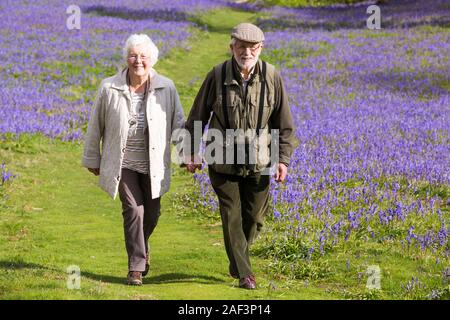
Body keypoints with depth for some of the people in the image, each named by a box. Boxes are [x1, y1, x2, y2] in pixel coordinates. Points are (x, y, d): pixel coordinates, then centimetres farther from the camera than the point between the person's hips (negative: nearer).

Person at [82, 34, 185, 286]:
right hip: (123, 163, -2)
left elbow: (178, 124, 4)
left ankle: (141, 246, 43)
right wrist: (92, 159, 10)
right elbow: (96, 126, 5)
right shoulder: (110, 88, -5)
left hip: (153, 164, 2)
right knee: (133, 209, -11)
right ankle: (136, 267, -3)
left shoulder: (166, 88, -3)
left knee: (152, 212, 11)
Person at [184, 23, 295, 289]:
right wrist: (192, 152, 2)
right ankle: (244, 273, 13)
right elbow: (198, 116, 1)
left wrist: (283, 159, -7)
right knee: (232, 217, 1)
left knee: (254, 217, 9)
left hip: (258, 162, 1)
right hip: (223, 160, -1)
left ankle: (237, 261, 36)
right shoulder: (217, 76, -11)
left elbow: (284, 124, -2)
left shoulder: (272, 77, -9)